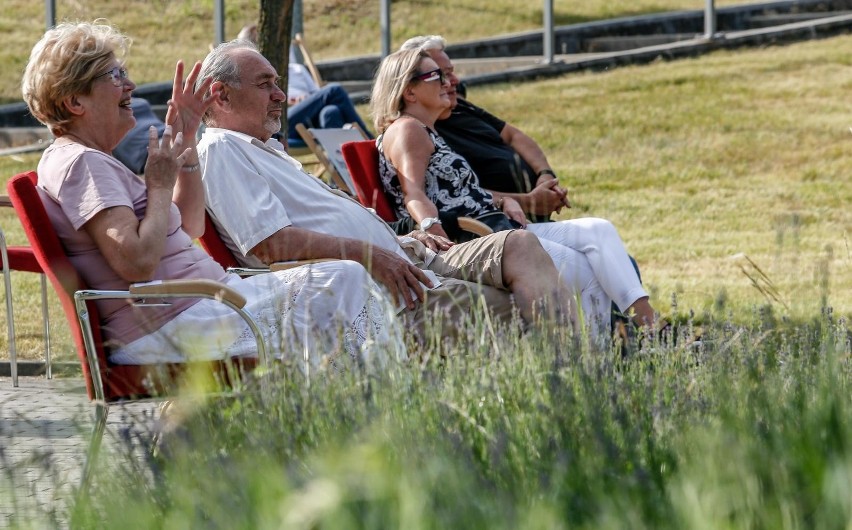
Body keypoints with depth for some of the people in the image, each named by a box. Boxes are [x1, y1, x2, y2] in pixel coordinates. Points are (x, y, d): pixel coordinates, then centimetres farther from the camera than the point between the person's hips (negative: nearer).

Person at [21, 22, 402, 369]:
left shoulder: (93, 161, 20)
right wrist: (159, 186, -11)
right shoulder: (80, 163, -13)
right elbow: (138, 261, -26)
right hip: (170, 328, -11)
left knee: (344, 279, 8)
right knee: (342, 283, -10)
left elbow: (190, 226, 25)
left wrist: (186, 143, 16)